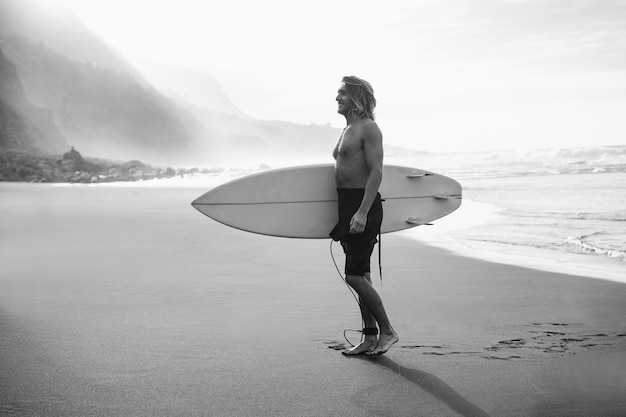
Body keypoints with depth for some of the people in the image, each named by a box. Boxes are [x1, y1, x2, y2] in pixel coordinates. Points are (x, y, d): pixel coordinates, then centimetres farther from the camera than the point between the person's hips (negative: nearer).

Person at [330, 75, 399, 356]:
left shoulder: (368, 128, -10)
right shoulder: (347, 130, 18)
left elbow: (376, 172, -18)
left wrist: (362, 212, -25)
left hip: (364, 205, -9)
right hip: (347, 206, 10)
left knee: (354, 276, -11)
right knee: (360, 276, 11)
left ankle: (387, 331, 2)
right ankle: (369, 338, 18)